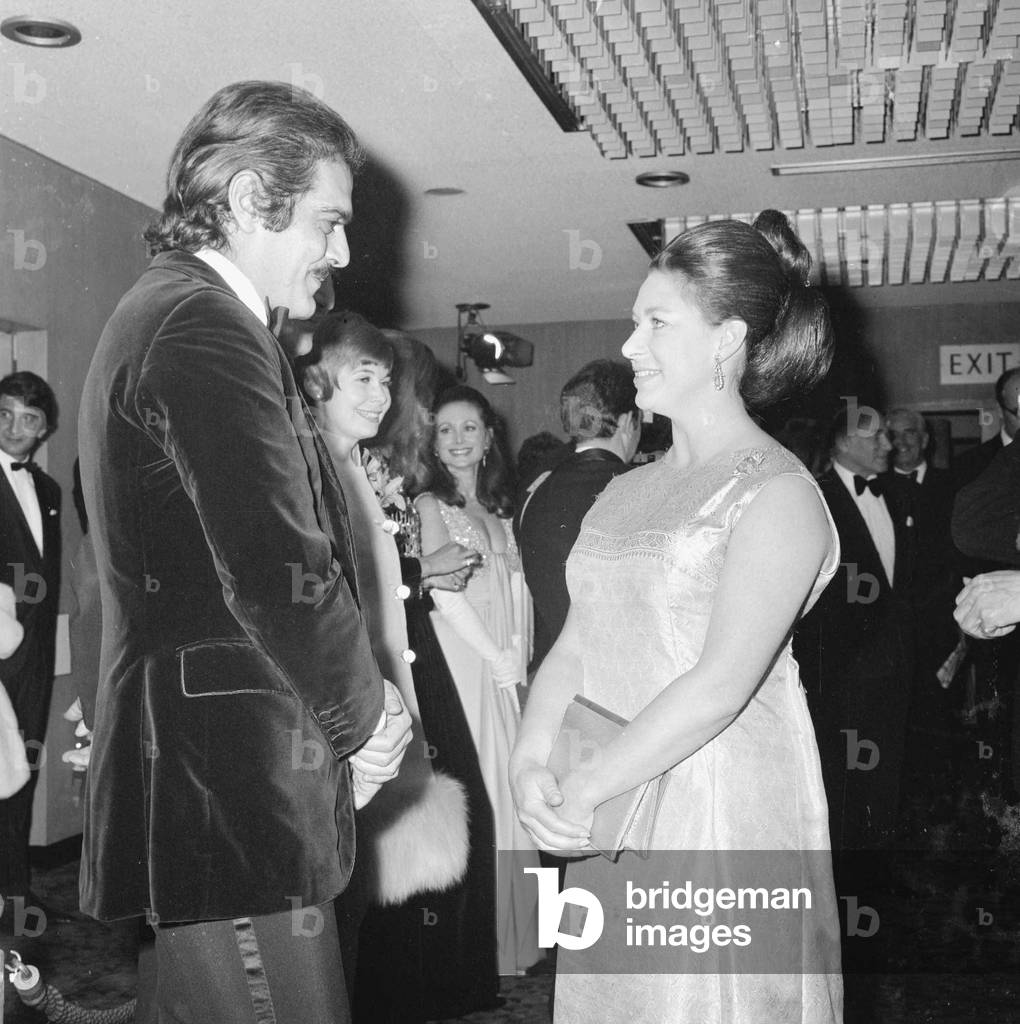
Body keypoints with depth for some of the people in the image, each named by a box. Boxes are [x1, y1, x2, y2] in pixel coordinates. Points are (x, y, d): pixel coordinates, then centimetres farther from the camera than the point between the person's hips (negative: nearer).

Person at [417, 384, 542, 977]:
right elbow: (443, 591, -11)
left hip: (508, 670, 6)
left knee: (512, 790, 7)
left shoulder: (502, 508, 17)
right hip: (462, 662, -6)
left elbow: (519, 590, 12)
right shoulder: (431, 506, -2)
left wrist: (522, 658, -1)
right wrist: (498, 658, -11)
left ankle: (514, 936, 19)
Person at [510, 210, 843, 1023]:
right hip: (608, 826, 6)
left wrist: (583, 788, -15)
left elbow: (721, 684, -18)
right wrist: (531, 761, -9)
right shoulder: (626, 492, 11)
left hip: (724, 816, -6)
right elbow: (573, 646, 7)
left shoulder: (776, 492, -10)